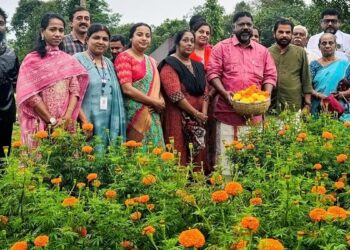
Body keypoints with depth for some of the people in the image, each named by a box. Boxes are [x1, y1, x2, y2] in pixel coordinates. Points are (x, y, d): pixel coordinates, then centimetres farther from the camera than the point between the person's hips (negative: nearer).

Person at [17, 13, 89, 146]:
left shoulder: (69, 60, 11)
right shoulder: (32, 60, 1)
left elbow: (75, 90, 3)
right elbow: (30, 95, -7)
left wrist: (67, 117, -12)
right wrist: (52, 120, -11)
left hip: (65, 124, 3)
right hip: (40, 124, -3)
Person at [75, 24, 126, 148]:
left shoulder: (109, 64, 16)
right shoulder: (78, 60, -4)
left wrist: (115, 126, 9)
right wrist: (85, 121, -18)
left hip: (107, 124, 6)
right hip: (85, 122, -6)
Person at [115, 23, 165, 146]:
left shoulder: (151, 61, 18)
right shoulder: (124, 57, -5)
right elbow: (127, 89, -14)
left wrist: (161, 102, -2)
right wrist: (154, 102, -11)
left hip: (153, 115, 7)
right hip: (135, 114, -7)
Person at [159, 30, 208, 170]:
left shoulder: (197, 66, 17)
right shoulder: (169, 65, -6)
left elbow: (204, 92, 12)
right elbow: (175, 95, -16)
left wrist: (204, 114, -5)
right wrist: (196, 113, -15)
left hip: (198, 119, 7)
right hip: (177, 117, -6)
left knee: (197, 154, 5)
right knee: (179, 156, -7)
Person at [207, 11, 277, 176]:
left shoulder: (262, 51, 14)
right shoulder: (221, 47, 4)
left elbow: (270, 76, 13)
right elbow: (213, 73, -2)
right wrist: (224, 93, -17)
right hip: (228, 111, -3)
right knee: (226, 154, -3)